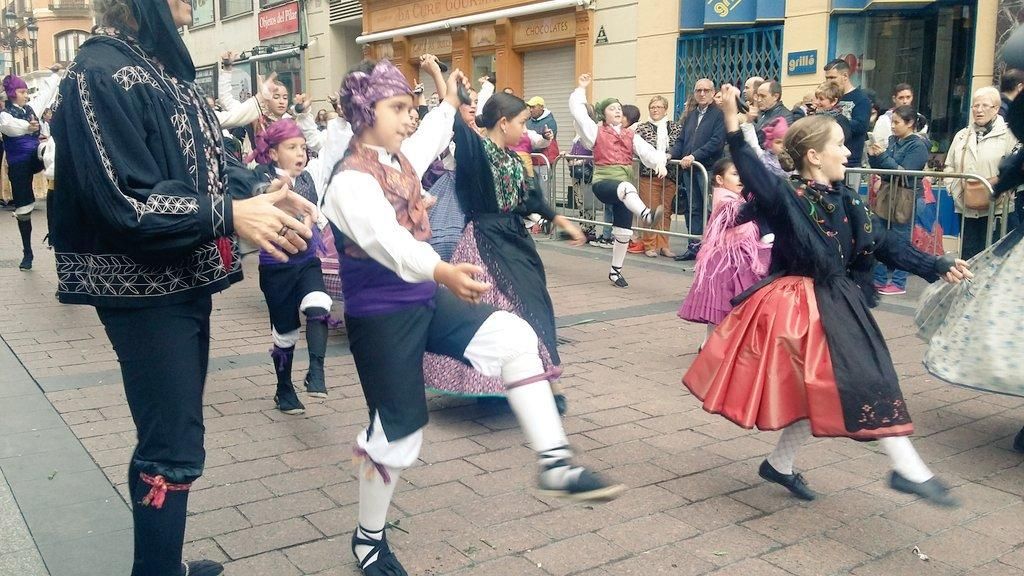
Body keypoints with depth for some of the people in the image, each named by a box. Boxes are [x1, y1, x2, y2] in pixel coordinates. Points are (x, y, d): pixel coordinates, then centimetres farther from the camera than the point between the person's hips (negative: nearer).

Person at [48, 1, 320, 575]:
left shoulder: (165, 64, 11)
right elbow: (124, 202, -23)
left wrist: (262, 192, -3)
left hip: (187, 280, 9)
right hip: (145, 289, -9)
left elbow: (204, 163, 14)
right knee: (172, 449, -3)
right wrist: (231, 215, -24)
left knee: (171, 437, 19)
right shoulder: (102, 73, -16)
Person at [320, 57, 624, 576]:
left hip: (424, 301, 8)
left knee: (514, 336, -11)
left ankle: (555, 463, -9)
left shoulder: (399, 159, 7)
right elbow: (388, 241, -39)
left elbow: (430, 139, 34)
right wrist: (442, 271, -56)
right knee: (397, 429, 0)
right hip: (380, 316, -8)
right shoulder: (351, 180, -20)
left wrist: (448, 101, 46)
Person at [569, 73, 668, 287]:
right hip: (603, 182, -5)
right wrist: (581, 89, 5)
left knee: (623, 231, 5)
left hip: (625, 185, 5)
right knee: (626, 188, -39)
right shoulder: (597, 132, 6)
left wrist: (659, 163, -19)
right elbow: (578, 111, -1)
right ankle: (646, 214, -68)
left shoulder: (631, 136, 13)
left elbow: (648, 151, -1)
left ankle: (615, 271, 19)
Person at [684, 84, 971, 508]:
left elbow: (885, 245, 10)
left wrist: (938, 267, 7)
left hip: (837, 306, 8)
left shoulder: (846, 202, 6)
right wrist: (732, 123, -44)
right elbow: (753, 173, -32)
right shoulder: (786, 198, -15)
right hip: (798, 306, -8)